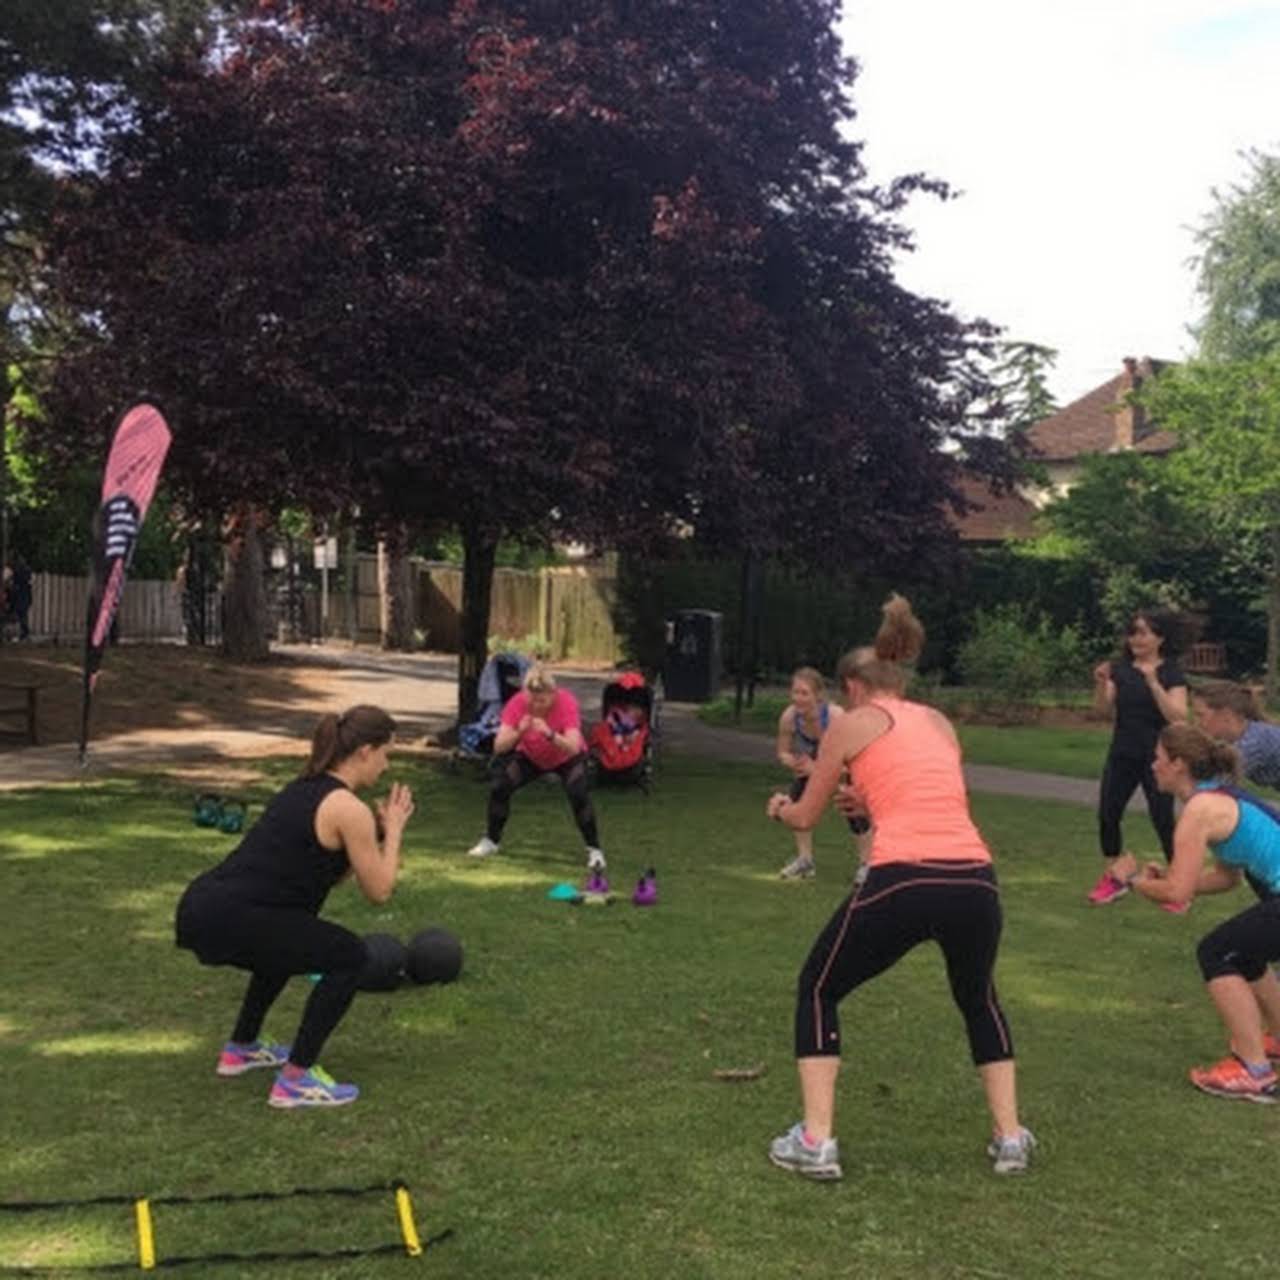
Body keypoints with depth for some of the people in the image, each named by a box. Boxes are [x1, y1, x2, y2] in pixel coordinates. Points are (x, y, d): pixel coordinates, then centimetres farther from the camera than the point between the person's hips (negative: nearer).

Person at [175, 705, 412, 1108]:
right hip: (227, 919, -9)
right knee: (349, 956, 5)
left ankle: (241, 1048, 38)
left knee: (290, 934, 35)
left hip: (202, 905, 9)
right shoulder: (349, 808, -7)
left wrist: (377, 830, 25)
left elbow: (329, 872, 31)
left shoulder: (306, 786, 20)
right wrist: (393, 829, 12)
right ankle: (295, 1081, 4)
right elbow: (378, 890, 1)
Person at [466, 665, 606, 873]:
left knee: (579, 794, -27)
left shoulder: (566, 702, -33)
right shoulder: (517, 703, -27)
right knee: (499, 787, -16)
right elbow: (499, 746, -31)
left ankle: (594, 850, -8)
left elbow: (574, 747, -42)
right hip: (530, 756, 2)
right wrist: (518, 732, -49)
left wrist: (549, 734, -57)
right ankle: (491, 841, 9)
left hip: (567, 759, -2)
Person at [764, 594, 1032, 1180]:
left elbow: (805, 818, 22)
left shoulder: (852, 724, 12)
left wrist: (780, 806, 44)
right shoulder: (940, 722, 24)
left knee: (817, 991, 20)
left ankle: (815, 1142, 15)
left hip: (902, 881, -4)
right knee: (979, 999, 34)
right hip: (975, 881, 5)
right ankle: (1010, 1138, 32)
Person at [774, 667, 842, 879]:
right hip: (812, 759, 5)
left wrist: (817, 768, -47)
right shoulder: (789, 717, -30)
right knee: (797, 798, -7)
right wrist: (792, 762, -37)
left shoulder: (836, 717, -43)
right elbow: (783, 753, -14)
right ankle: (805, 860, 10)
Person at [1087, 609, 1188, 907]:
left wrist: (1153, 683, -28)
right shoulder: (1121, 669, 5)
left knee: (1162, 820, -5)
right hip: (1122, 755, 4)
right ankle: (1112, 879, 16)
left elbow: (1178, 716, -18)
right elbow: (1103, 708, -2)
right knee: (1107, 815, 1)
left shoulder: (1172, 673, -7)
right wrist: (1101, 683, -21)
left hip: (1157, 758, -4)